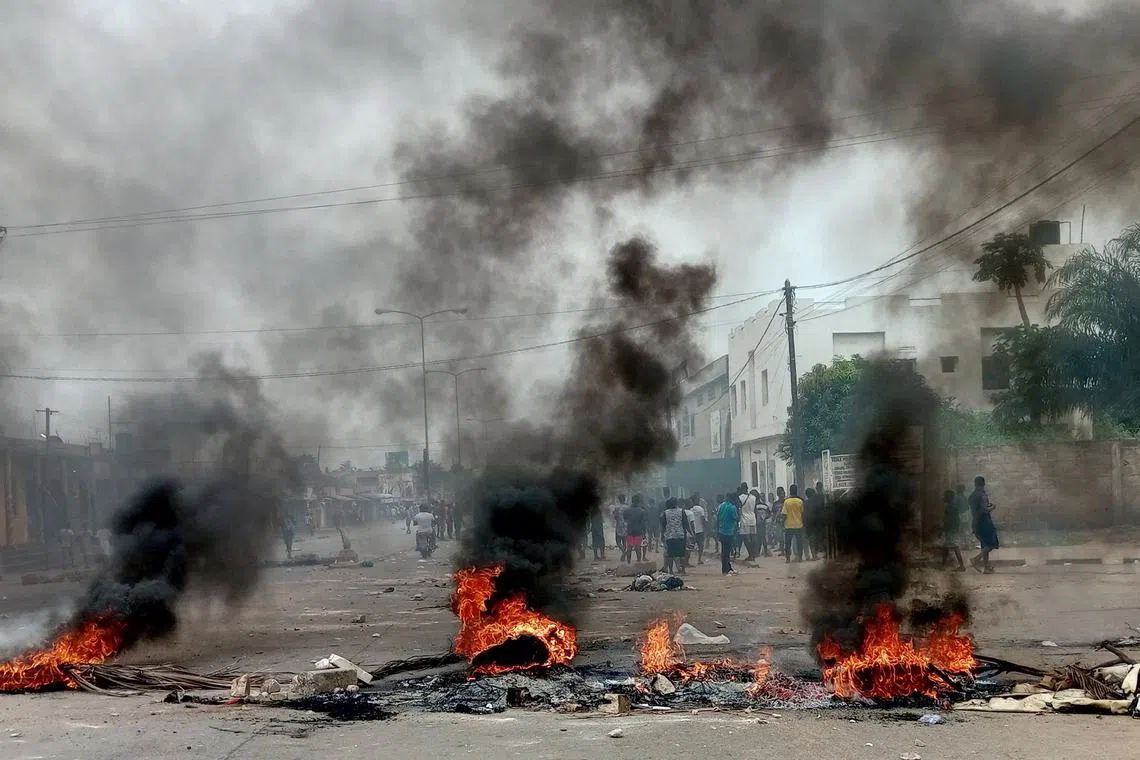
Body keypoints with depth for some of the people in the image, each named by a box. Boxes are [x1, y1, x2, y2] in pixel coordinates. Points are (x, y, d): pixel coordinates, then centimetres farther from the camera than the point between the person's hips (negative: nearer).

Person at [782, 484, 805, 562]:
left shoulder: (786, 501, -8)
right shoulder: (800, 501, -3)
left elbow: (784, 515, -6)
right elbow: (802, 513, 3)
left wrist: (784, 524, 4)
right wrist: (803, 522, 15)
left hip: (789, 525, -1)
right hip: (799, 525, 1)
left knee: (787, 543, 8)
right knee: (799, 542, 10)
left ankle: (787, 558, 7)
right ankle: (799, 557, 10)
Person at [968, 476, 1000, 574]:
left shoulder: (971, 496, 10)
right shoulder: (983, 495, -14)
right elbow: (984, 509, -24)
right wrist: (992, 507, -5)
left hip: (976, 523, 8)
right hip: (984, 522, -8)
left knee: (985, 545, 14)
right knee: (991, 544, -2)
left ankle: (986, 567, 14)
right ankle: (976, 560, -13)